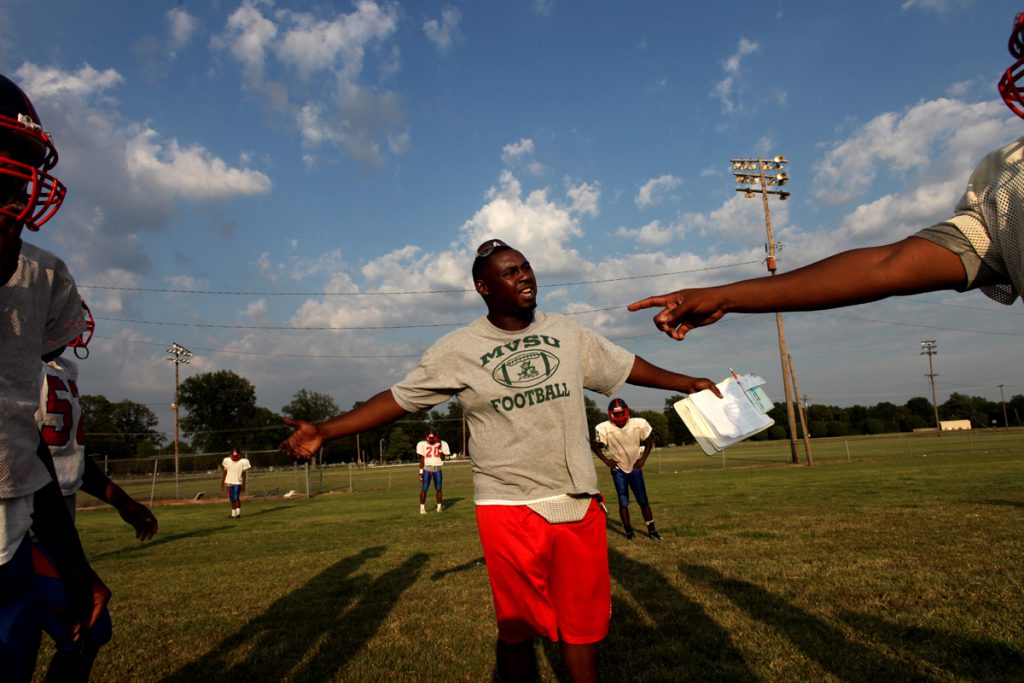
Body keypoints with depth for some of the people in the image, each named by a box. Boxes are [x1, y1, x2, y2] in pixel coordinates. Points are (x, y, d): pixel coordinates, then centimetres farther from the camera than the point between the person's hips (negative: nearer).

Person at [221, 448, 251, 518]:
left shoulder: (243, 462, -4)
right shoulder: (227, 461, 4)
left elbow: (244, 474, -2)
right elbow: (224, 473, 9)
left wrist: (243, 485, -5)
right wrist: (222, 484, 8)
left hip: (238, 483, -3)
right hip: (229, 482, 3)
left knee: (236, 498, -10)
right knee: (232, 499, 9)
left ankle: (238, 512, -4)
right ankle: (233, 513, 18)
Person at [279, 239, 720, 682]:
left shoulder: (567, 333, 6)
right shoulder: (457, 350, -4)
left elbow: (625, 366, 17)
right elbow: (398, 399, -3)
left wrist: (686, 383, 18)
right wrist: (322, 432, -9)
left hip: (580, 504, 3)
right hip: (511, 509, -3)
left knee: (583, 622, 13)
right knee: (517, 629, 9)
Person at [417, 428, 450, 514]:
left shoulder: (441, 444, 3)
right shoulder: (423, 444, 2)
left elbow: (443, 458, 1)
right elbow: (422, 459, 3)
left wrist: (440, 449, -10)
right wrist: (421, 471, 0)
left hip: (437, 469, 1)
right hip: (427, 469, -1)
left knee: (438, 489, 3)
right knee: (424, 489, -4)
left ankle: (439, 507, 13)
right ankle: (422, 508, 2)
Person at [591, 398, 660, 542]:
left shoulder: (639, 424, -17)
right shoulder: (604, 428, -20)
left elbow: (649, 441, 1)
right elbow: (595, 446, -5)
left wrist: (643, 459, -5)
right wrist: (606, 461, -10)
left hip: (635, 467, 1)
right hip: (618, 469, -1)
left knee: (643, 501, 3)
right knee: (623, 502, 2)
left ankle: (652, 530, 15)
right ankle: (628, 531, 17)